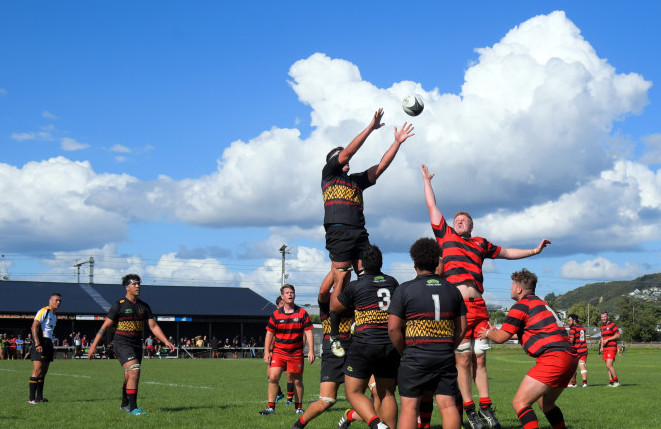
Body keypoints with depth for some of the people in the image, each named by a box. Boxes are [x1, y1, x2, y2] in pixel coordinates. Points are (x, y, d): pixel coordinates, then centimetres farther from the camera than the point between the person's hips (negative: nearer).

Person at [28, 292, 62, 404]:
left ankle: (39, 397, 14)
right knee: (37, 370, -13)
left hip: (48, 343, 10)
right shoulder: (44, 311, -8)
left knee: (44, 371, 10)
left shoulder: (54, 315, 21)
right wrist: (37, 343, -23)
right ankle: (31, 398, -12)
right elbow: (34, 327, -16)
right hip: (41, 342, -10)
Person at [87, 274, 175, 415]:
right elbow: (105, 326, -6)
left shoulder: (144, 306, 9)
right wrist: (94, 345, -9)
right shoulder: (119, 305, -7)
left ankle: (124, 404, 37)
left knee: (130, 376, 15)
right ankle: (133, 408, -18)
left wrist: (166, 342, -3)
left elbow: (153, 326, 8)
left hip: (137, 344, 6)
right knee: (134, 371, -21)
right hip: (122, 343, -6)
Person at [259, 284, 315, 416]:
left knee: (297, 381, 6)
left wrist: (311, 351, -5)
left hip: (296, 353, 0)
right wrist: (267, 352, 3)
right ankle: (270, 407, -6)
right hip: (278, 352, 0)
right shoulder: (276, 314, 3)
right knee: (273, 377, -12)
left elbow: (308, 332, 2)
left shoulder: (302, 313, 2)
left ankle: (299, 407, 21)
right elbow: (269, 333, 8)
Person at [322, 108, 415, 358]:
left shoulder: (357, 180, 28)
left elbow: (381, 167, 24)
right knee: (341, 283, -11)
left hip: (360, 234, 6)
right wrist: (371, 127, 2)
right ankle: (334, 336, -9)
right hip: (339, 233, -6)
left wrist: (397, 142, 18)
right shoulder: (328, 174, 12)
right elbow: (347, 152, 2)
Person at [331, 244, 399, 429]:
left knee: (354, 393, 4)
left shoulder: (355, 286, -6)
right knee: (387, 394, 13)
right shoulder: (392, 283, 8)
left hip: (365, 345, -5)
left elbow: (334, 308, 10)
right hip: (391, 346, 5)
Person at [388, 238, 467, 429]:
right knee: (447, 404, 3)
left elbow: (393, 328, -8)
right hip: (446, 357, 4)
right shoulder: (452, 289, 10)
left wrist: (404, 352, 5)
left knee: (409, 406, 0)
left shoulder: (404, 290, -4)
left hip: (415, 357, -4)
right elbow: (461, 327, 12)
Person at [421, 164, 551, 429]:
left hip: (478, 306, 3)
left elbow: (507, 253, 36)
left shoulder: (481, 244, 24)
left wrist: (534, 250, 36)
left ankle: (486, 408, 12)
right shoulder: (445, 235, 16)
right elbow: (432, 206, 23)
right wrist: (426, 180, 30)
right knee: (463, 360, -2)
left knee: (480, 359, 5)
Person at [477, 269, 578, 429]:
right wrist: (493, 331, 41)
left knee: (519, 403, -9)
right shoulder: (540, 303, 26)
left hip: (553, 358, -10)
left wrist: (488, 333, 21)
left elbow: (501, 337, -2)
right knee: (545, 404, 25)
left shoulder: (521, 306, -3)